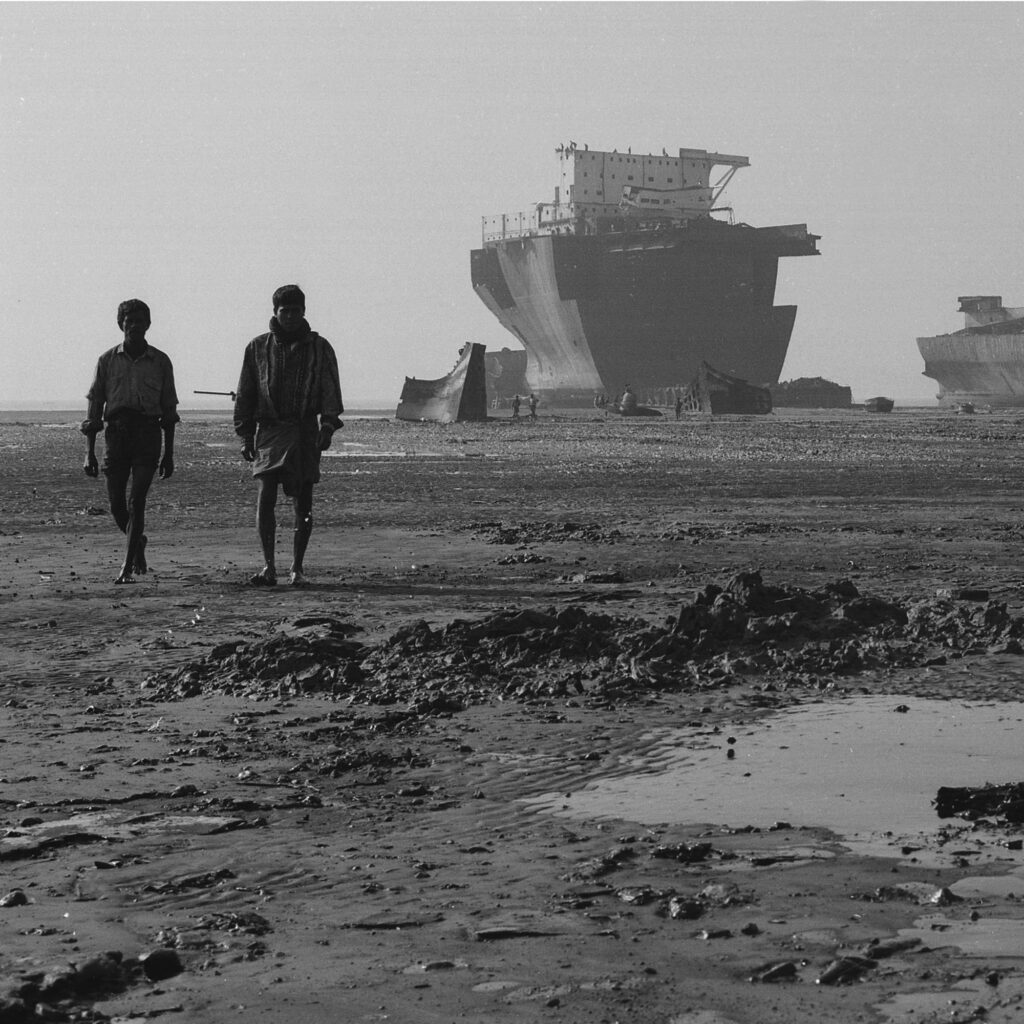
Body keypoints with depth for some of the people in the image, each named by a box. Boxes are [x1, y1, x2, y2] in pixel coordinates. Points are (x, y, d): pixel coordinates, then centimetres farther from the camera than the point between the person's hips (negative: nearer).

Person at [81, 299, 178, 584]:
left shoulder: (160, 362, 7)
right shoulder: (107, 360, 7)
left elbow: (168, 410, 11)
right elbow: (94, 407, 7)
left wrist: (168, 454, 8)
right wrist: (89, 452, 2)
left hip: (148, 433, -1)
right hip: (116, 432, 1)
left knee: (136, 501, -12)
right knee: (117, 505, 2)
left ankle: (128, 567, -11)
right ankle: (137, 543, 32)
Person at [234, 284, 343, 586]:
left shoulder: (319, 347, 7)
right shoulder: (258, 347, 10)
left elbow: (330, 390, 3)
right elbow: (244, 393, 12)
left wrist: (328, 425, -11)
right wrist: (245, 435, 5)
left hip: (305, 432, 0)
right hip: (269, 431, 0)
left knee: (303, 505, 2)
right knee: (264, 499, -13)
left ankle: (297, 568, 12)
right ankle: (268, 567, -8)